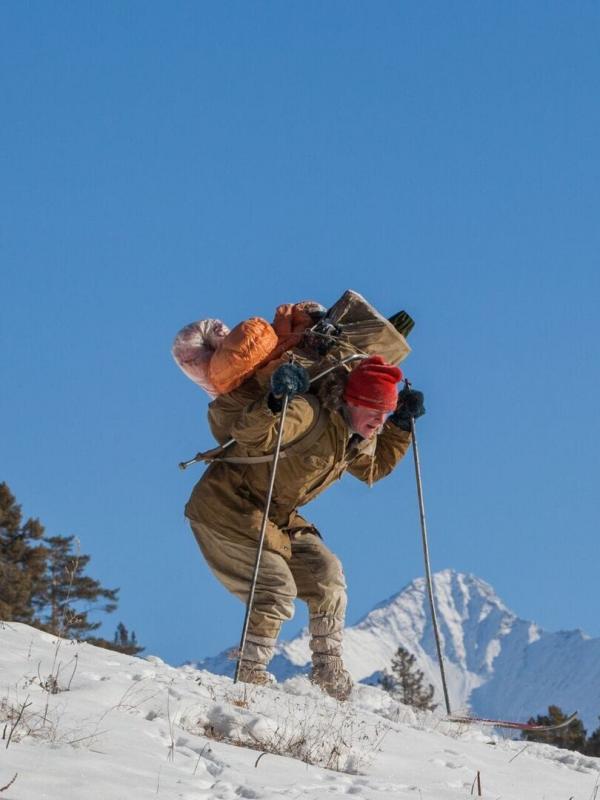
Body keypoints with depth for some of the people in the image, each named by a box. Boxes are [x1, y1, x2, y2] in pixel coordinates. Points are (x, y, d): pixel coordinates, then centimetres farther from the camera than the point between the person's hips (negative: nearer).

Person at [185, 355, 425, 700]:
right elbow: (250, 436, -38)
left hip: (276, 516, 9)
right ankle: (248, 675, -2)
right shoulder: (311, 414, -27)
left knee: (327, 573, 3)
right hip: (226, 507, -9)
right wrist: (275, 402, -56)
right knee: (277, 589, -16)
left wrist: (401, 424, 9)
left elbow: (374, 467, 21)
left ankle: (330, 676, 10)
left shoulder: (357, 436, 1)